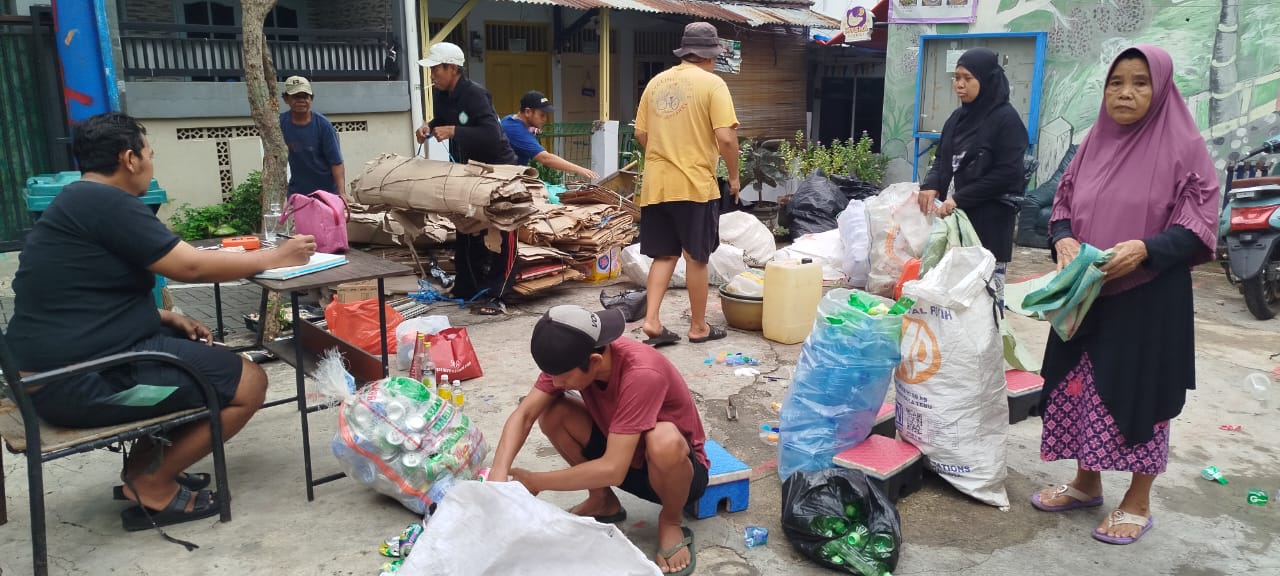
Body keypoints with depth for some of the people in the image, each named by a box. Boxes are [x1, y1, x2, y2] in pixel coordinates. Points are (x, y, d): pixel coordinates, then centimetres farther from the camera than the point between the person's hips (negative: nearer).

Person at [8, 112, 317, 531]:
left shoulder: (78, 203, 16)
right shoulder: (106, 202, -16)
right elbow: (192, 266, -17)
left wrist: (168, 319, 7)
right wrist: (275, 258, -5)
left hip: (63, 365, 11)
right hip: (84, 380, -11)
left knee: (199, 350, 24)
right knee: (248, 383, -9)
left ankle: (146, 462, 19)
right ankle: (151, 485, 2)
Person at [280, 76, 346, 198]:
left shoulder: (323, 125, -10)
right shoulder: (280, 123, -2)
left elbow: (336, 162, -12)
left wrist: (342, 193, -23)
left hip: (327, 191, -2)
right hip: (297, 191, 2)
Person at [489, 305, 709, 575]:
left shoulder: (642, 374, -36)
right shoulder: (570, 359, -17)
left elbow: (613, 469, -37)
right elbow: (524, 415, -18)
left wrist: (535, 481, -28)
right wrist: (499, 473, -35)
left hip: (676, 466, -6)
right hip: (618, 453, 6)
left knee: (663, 440, -40)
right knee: (551, 412, -14)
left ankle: (671, 523, -7)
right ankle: (602, 501, 9)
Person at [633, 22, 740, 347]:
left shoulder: (656, 83, 10)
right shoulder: (712, 83, -6)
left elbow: (641, 134, 13)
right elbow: (725, 137, -15)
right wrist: (734, 176, -1)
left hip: (656, 184, 5)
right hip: (695, 184, -5)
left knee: (663, 255, 13)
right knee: (697, 258, 6)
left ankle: (651, 321, 3)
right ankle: (698, 327, 16)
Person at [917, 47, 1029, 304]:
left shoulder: (1006, 119, -7)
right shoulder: (959, 116, 12)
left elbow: (1007, 173, -14)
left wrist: (959, 199, -17)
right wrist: (931, 186, -6)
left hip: (990, 220, -6)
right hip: (954, 216, 6)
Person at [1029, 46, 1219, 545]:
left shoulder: (1185, 148, -7)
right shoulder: (1093, 144, 7)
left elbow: (1198, 228, -9)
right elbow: (1062, 206, 11)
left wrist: (1144, 249, -26)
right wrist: (1063, 240, -10)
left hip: (1150, 298, -5)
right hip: (1086, 293, 5)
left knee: (1139, 393, 5)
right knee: (1081, 388, 11)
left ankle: (1138, 502, 22)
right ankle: (1086, 483, 31)